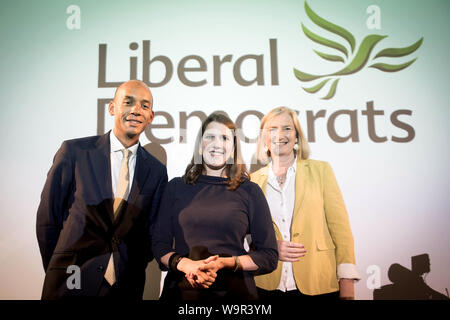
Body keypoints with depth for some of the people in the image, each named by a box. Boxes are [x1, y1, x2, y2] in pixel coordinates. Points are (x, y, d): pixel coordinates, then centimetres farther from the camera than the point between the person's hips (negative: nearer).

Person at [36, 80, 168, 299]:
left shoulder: (157, 171, -1)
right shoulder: (74, 151, -8)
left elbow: (150, 230, 7)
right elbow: (47, 218, -3)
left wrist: (134, 273, 0)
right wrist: (58, 273, 0)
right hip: (71, 282, -2)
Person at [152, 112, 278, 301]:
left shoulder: (250, 191, 0)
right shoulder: (176, 187, 5)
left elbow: (269, 256, -1)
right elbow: (159, 244, 3)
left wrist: (225, 263, -15)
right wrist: (185, 264, -16)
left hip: (234, 291, -1)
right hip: (181, 288, 1)